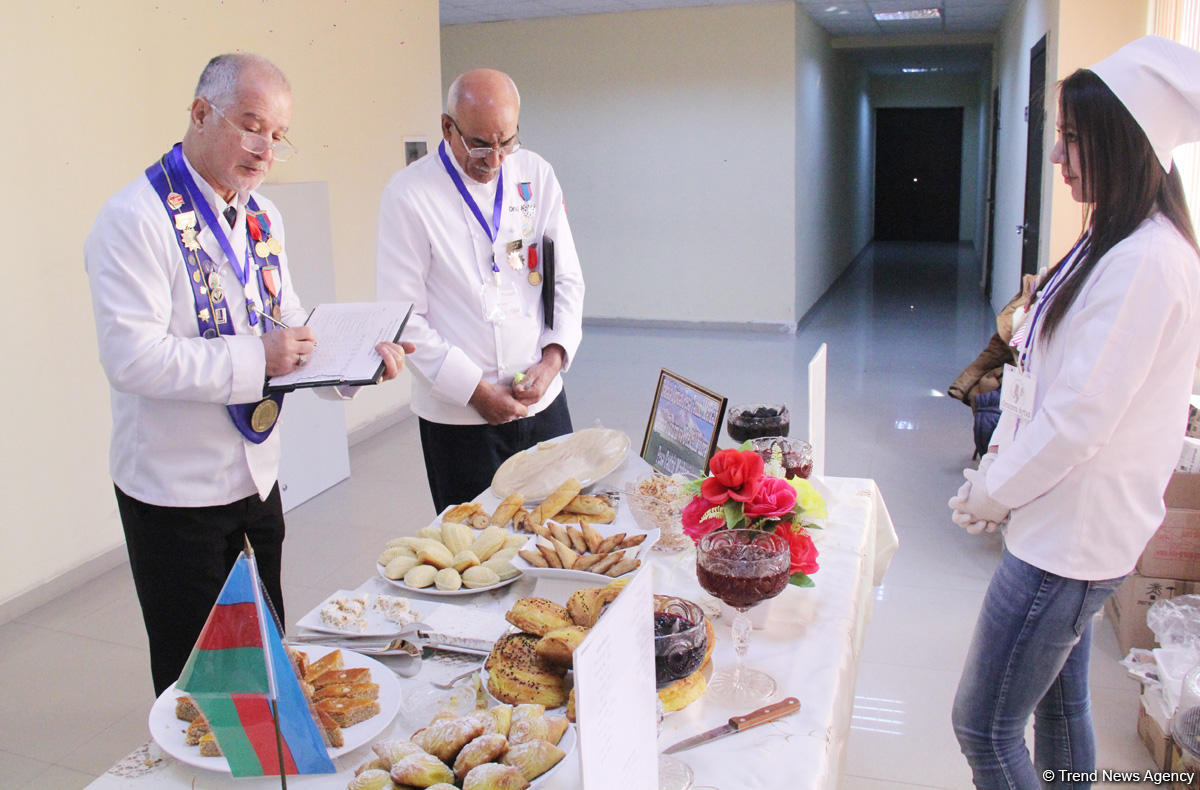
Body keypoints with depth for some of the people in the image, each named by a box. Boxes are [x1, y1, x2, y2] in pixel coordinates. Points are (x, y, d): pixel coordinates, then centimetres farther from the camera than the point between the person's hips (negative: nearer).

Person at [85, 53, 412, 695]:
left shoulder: (261, 217, 8)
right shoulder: (136, 218, -17)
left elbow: (288, 325, 14)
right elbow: (132, 358, -25)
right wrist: (256, 360, -26)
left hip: (257, 474, 7)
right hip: (176, 490, -7)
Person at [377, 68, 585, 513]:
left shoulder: (536, 175, 4)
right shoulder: (409, 195, -9)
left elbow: (567, 278, 8)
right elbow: (404, 317, -10)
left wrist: (553, 359, -7)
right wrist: (476, 390, -14)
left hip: (543, 402, 4)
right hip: (457, 416, -4)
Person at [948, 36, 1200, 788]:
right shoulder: (1115, 246, 11)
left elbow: (1079, 419, -23)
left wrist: (992, 494, -9)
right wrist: (998, 471, 7)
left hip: (1073, 536, -10)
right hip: (1068, 528, 10)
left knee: (985, 726, 0)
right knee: (1060, 705, 21)